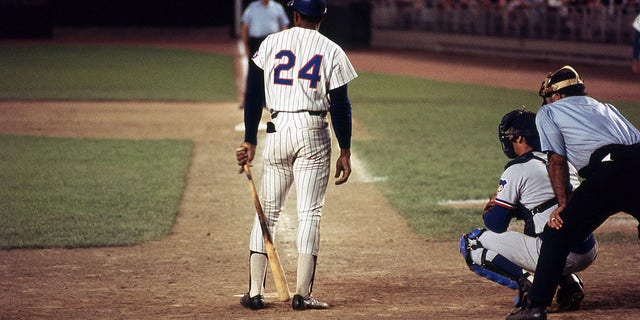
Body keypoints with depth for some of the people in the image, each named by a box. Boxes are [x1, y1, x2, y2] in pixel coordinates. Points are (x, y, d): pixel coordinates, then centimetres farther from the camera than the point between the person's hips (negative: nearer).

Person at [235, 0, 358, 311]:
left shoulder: (271, 43, 7)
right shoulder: (331, 51, 2)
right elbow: (340, 105, -2)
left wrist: (250, 142, 7)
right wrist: (345, 152, 3)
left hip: (277, 131, 2)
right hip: (313, 134, -2)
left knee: (267, 211, 9)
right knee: (309, 213, 0)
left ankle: (255, 292, 6)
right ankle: (302, 294, -6)